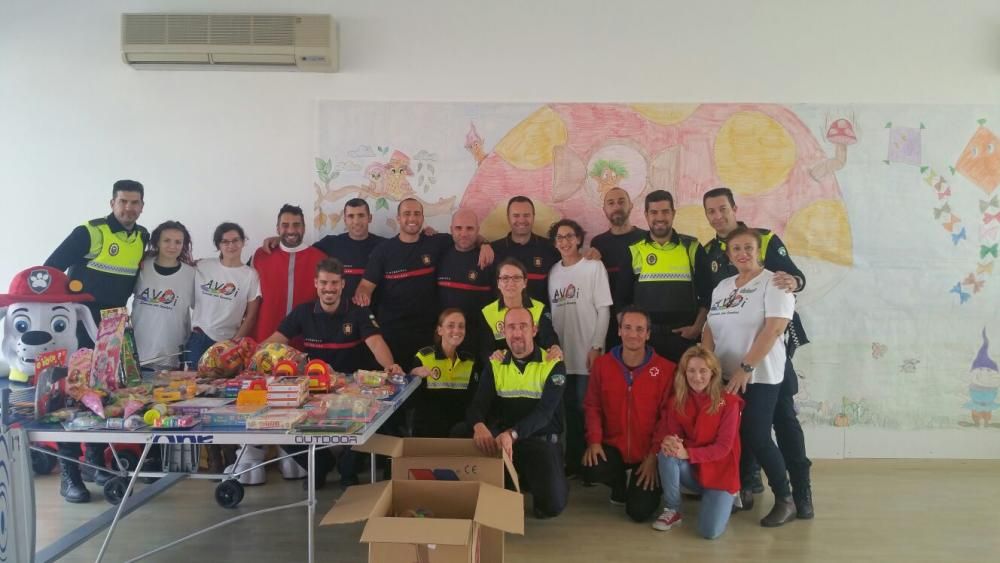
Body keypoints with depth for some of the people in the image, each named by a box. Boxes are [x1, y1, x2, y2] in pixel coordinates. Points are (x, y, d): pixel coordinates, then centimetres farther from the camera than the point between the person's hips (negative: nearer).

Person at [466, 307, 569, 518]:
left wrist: (512, 434, -37)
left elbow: (545, 411, -18)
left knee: (553, 503, -23)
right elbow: (478, 405, -7)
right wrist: (479, 426, -33)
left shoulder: (553, 365, -5)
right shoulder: (494, 365, 6)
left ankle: (529, 481, 17)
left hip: (541, 441, -3)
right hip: (501, 438, 3)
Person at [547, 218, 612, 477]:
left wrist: (597, 346, -11)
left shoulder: (594, 266, -1)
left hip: (586, 353, -4)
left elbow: (604, 310, -5)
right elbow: (550, 313, 14)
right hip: (561, 354, 4)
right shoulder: (553, 272, 10)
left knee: (586, 408, -1)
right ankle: (572, 462, 20)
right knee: (568, 408, 9)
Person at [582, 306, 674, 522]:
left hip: (648, 452, -2)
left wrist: (655, 455, -13)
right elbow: (592, 406, 2)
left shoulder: (666, 369, -10)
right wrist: (594, 441, -12)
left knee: (640, 512, -12)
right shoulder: (602, 364, -2)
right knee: (591, 471, -28)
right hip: (613, 447, 2)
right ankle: (619, 484, 10)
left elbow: (669, 416, -8)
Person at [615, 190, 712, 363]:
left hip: (684, 335, 0)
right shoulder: (634, 252, 5)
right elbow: (622, 298, 7)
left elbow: (707, 293, 5)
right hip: (644, 336, 0)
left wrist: (697, 327, -5)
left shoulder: (692, 248, 4)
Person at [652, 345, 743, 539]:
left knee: (710, 532, -20)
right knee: (666, 455, -31)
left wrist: (688, 453, -30)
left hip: (720, 471, -2)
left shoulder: (728, 401, -15)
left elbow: (724, 447, -17)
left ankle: (725, 497, 15)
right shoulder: (677, 400, -5)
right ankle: (672, 510, -9)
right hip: (691, 470, 3)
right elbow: (667, 432, -5)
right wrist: (667, 441, -31)